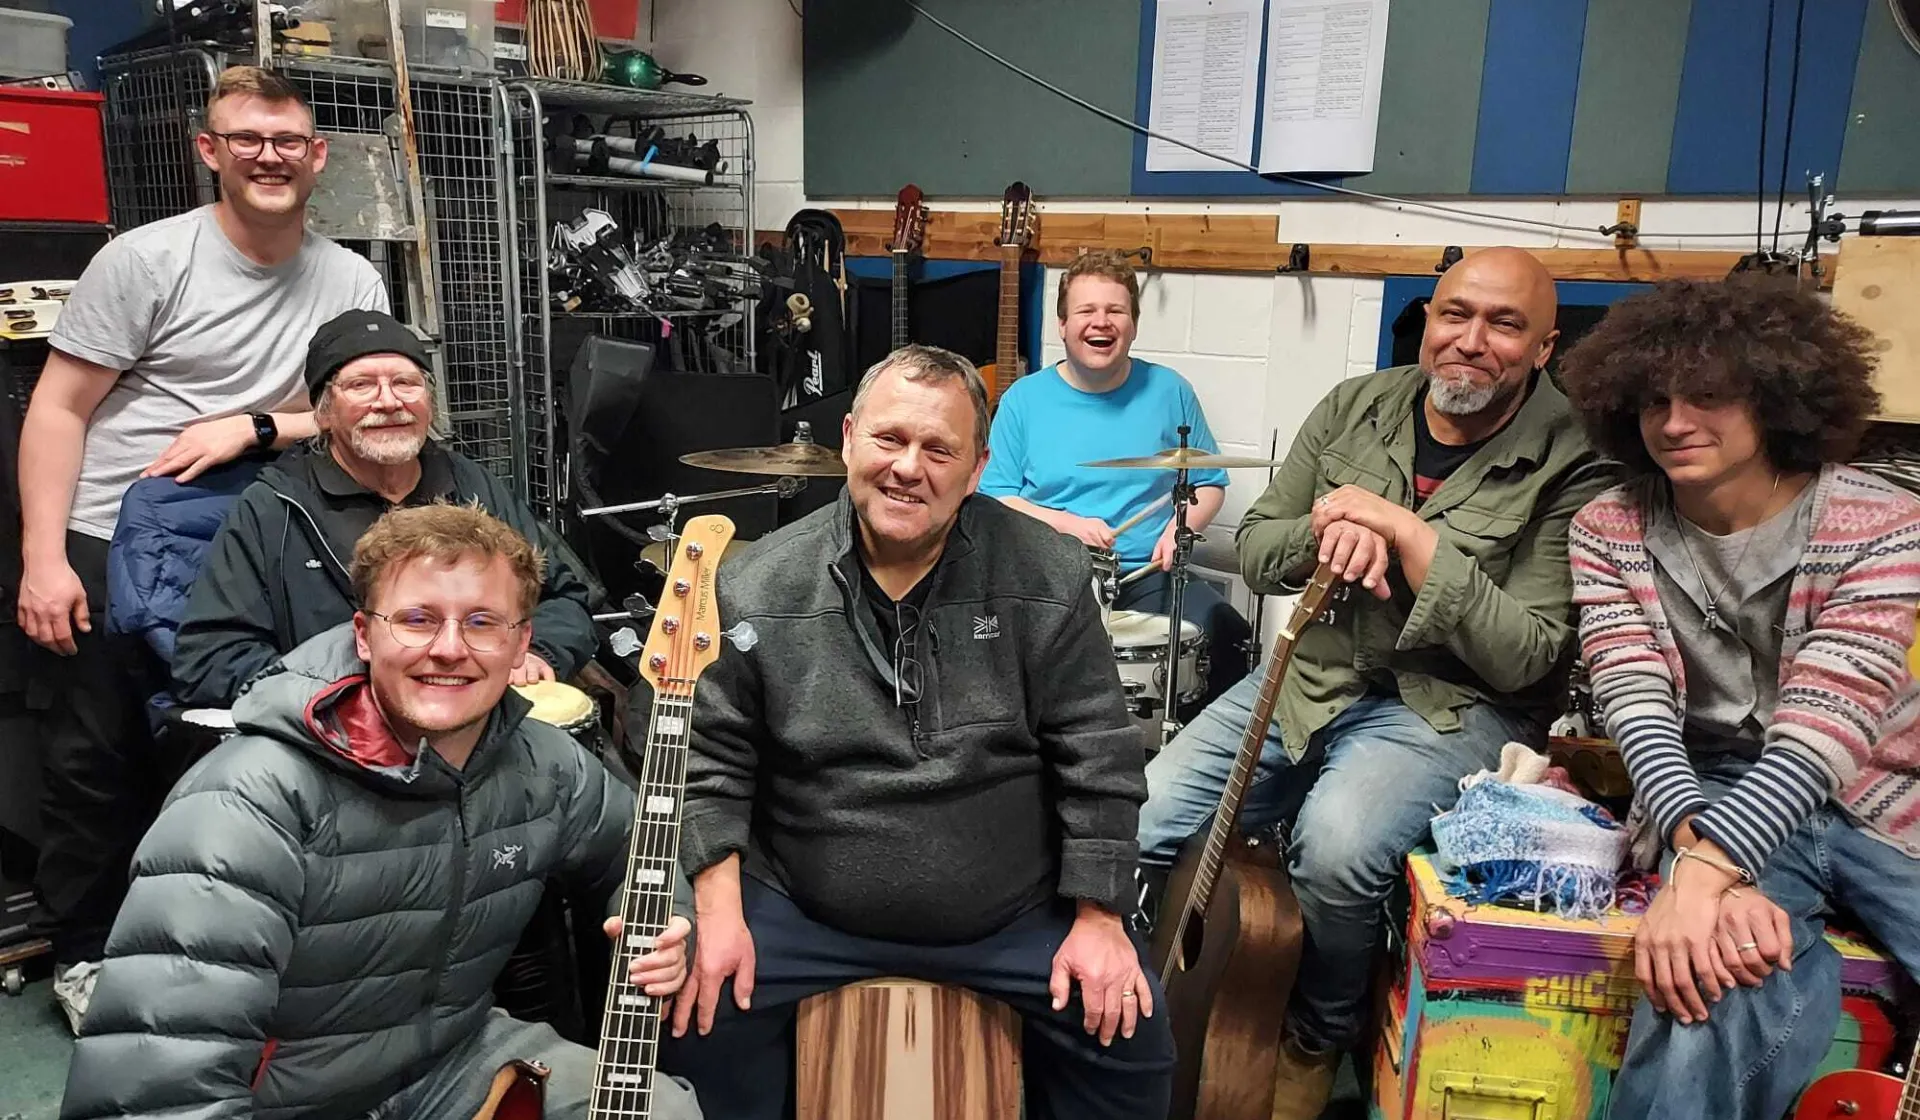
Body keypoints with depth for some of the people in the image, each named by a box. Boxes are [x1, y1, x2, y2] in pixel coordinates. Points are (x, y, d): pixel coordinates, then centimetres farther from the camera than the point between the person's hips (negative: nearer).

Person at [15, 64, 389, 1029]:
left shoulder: (352, 282, 1)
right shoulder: (145, 259, -8)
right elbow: (57, 410, -7)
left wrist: (251, 425, -17)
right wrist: (43, 558, -13)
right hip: (106, 549, -2)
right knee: (98, 757, 7)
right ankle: (85, 953, 26)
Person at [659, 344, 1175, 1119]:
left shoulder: (1047, 578, -10)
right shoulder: (759, 589, -9)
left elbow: (1097, 757, -6)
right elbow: (711, 759, -3)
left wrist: (1097, 918, -7)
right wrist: (721, 914, -10)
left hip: (1013, 913, 0)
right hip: (804, 911, 0)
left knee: (1132, 1037, -9)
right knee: (697, 1019, -14)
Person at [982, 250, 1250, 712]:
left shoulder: (1168, 391, 7)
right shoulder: (1024, 399, 3)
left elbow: (1210, 483, 13)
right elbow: (994, 496, 1)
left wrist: (1183, 526, -8)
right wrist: (1065, 523, -14)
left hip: (1151, 574, 2)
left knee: (1229, 637, -24)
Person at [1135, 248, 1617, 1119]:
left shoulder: (1569, 468, -9)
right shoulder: (1354, 408, 4)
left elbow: (1523, 659, -15)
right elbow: (1254, 555, 7)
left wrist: (1408, 532, -20)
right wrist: (1329, 530, -15)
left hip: (1449, 704, -4)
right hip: (1312, 673, 5)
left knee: (1336, 847, -33)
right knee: (1140, 824, -11)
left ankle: (1318, 1044, 0)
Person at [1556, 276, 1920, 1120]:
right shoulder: (1609, 530, -2)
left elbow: (1818, 733, -20)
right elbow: (1639, 714, -12)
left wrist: (1702, 874, -33)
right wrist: (1697, 858, -30)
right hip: (1710, 795, -1)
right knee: (1719, 972, -30)